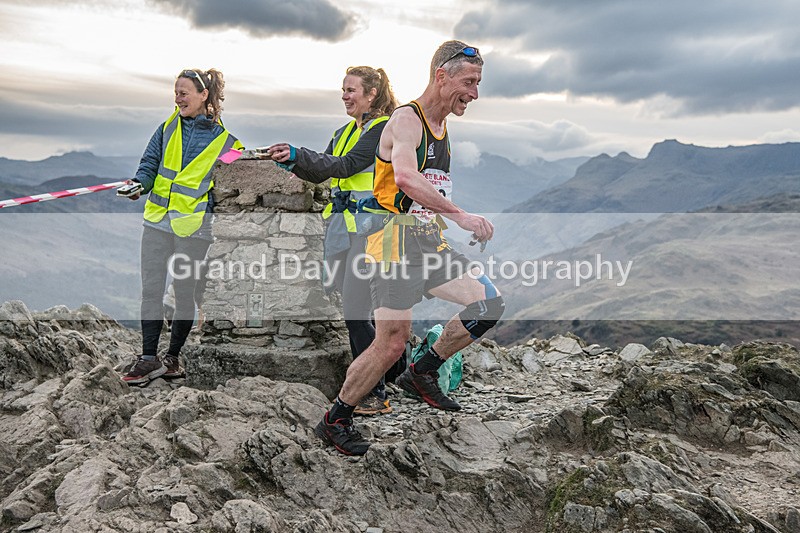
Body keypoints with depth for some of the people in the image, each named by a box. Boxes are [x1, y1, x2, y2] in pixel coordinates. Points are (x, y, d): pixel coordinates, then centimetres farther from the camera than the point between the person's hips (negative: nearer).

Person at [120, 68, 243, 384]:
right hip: (157, 220, 4)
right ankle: (149, 358, 9)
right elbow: (150, 163, 11)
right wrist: (140, 183, -10)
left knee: (184, 293, 5)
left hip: (193, 228, -3)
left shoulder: (225, 142, -1)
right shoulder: (168, 128, 10)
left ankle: (173, 356, 20)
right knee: (151, 290, 2)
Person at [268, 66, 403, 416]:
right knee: (355, 312, 9)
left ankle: (377, 396, 2)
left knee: (356, 313, -9)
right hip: (342, 225, 8)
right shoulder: (344, 132, 21)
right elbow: (320, 174, 16)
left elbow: (346, 166, -18)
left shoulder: (383, 129, -6)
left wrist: (298, 154, -22)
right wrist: (292, 161, -1)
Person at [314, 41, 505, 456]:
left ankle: (422, 373, 13)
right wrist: (459, 215, -35)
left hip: (429, 243, 8)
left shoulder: (442, 129, 18)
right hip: (396, 242, -8)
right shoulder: (406, 119, -11)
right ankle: (333, 421, 11)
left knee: (488, 304, -1)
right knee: (391, 344, -9)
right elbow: (405, 177, -30)